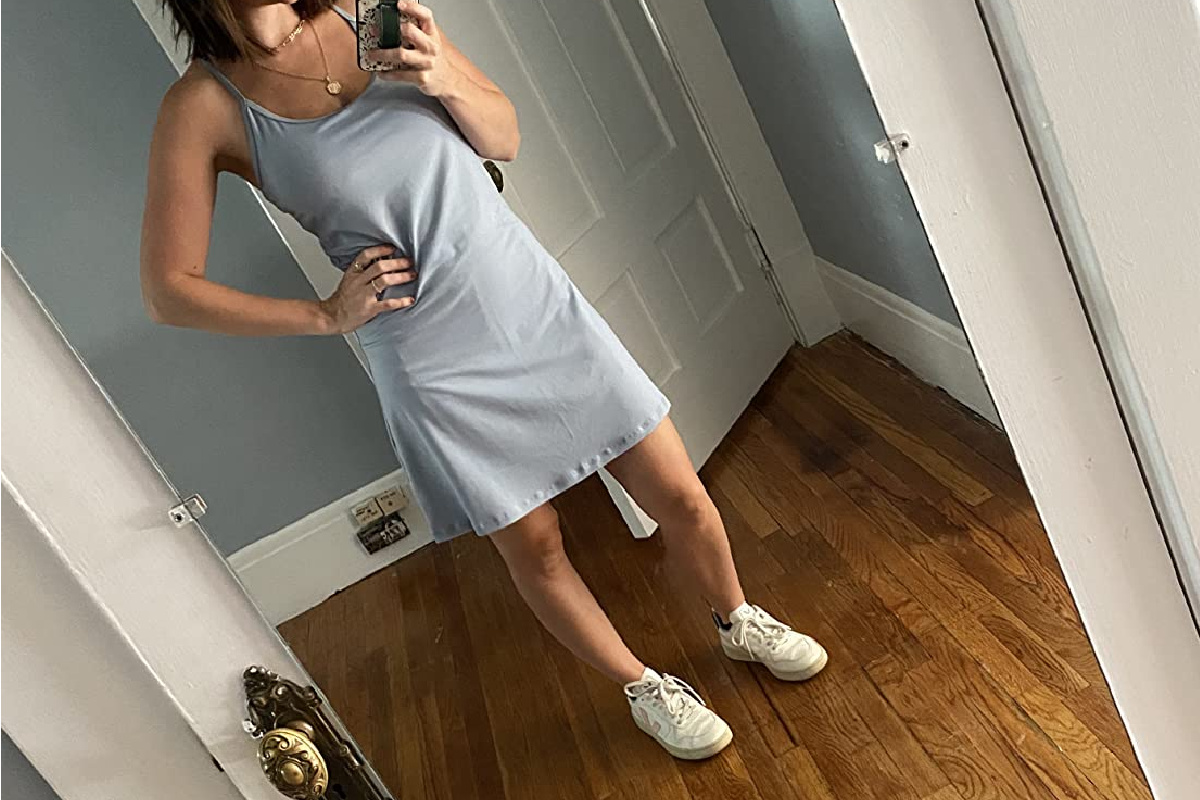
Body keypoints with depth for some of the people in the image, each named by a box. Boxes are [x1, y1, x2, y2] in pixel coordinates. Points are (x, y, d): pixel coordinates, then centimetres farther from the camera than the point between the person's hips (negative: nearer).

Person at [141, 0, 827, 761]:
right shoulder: (204, 105, -8)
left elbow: (504, 138, 7)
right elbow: (169, 289, -5)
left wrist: (445, 79, -14)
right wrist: (327, 314, -9)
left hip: (535, 298, 3)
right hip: (434, 364, -2)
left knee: (680, 495, 8)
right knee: (534, 547, 11)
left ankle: (739, 621, 39)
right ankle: (646, 687, 38)